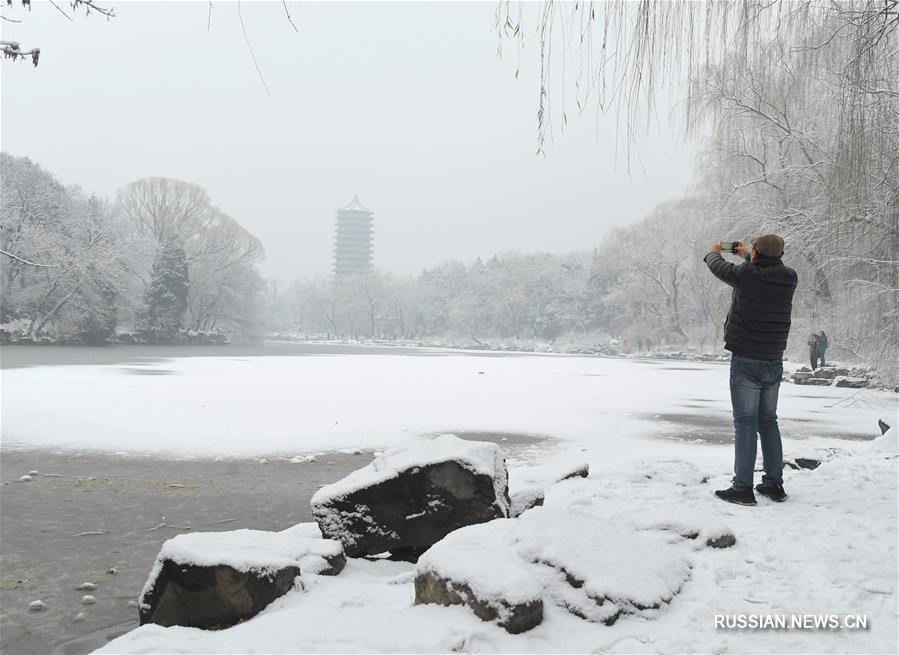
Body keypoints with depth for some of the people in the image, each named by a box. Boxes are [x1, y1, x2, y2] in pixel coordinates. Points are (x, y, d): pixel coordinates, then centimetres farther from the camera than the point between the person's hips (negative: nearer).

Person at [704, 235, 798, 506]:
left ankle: (743, 487, 0)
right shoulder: (789, 278, -1)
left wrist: (714, 252, 26)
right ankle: (774, 484, 20)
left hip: (746, 361, -5)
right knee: (768, 422, 15)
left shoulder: (747, 275, -16)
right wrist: (746, 256, 36)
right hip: (774, 362, 5)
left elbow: (718, 267, 3)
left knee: (745, 424, -2)